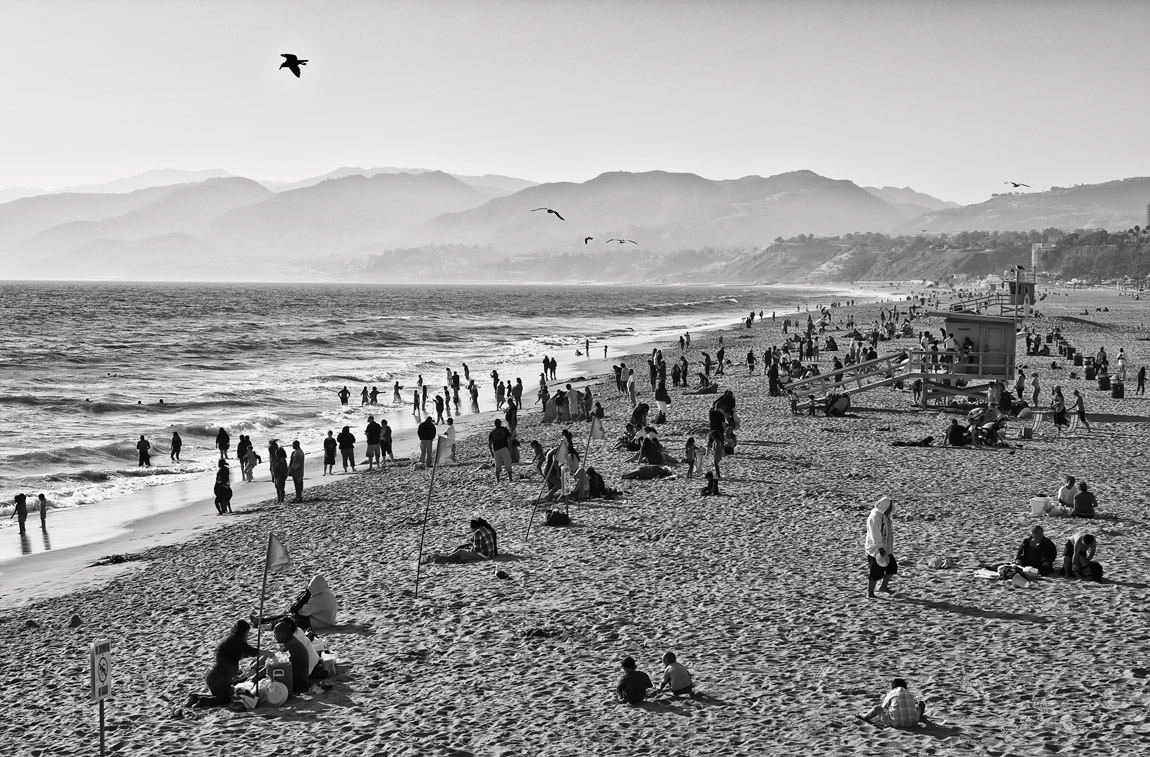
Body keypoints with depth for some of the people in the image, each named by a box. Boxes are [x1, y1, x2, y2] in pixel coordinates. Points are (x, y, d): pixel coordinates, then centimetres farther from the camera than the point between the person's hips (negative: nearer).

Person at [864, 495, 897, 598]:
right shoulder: (875, 517, -22)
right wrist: (880, 549, -29)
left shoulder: (884, 515, 10)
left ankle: (883, 587, 27)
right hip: (875, 549, -10)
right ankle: (870, 593, 11)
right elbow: (875, 535, -27)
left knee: (892, 567, 13)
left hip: (885, 548, 10)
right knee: (876, 572, -2)